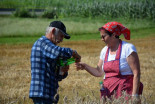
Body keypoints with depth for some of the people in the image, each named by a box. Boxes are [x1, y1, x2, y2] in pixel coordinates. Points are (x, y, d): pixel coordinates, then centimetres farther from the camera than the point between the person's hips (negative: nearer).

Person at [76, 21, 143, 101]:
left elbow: (136, 73, -11)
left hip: (125, 91, -6)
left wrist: (135, 95, -17)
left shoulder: (128, 48, -8)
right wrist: (85, 66, 4)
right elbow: (99, 72, 20)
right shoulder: (105, 50, 12)